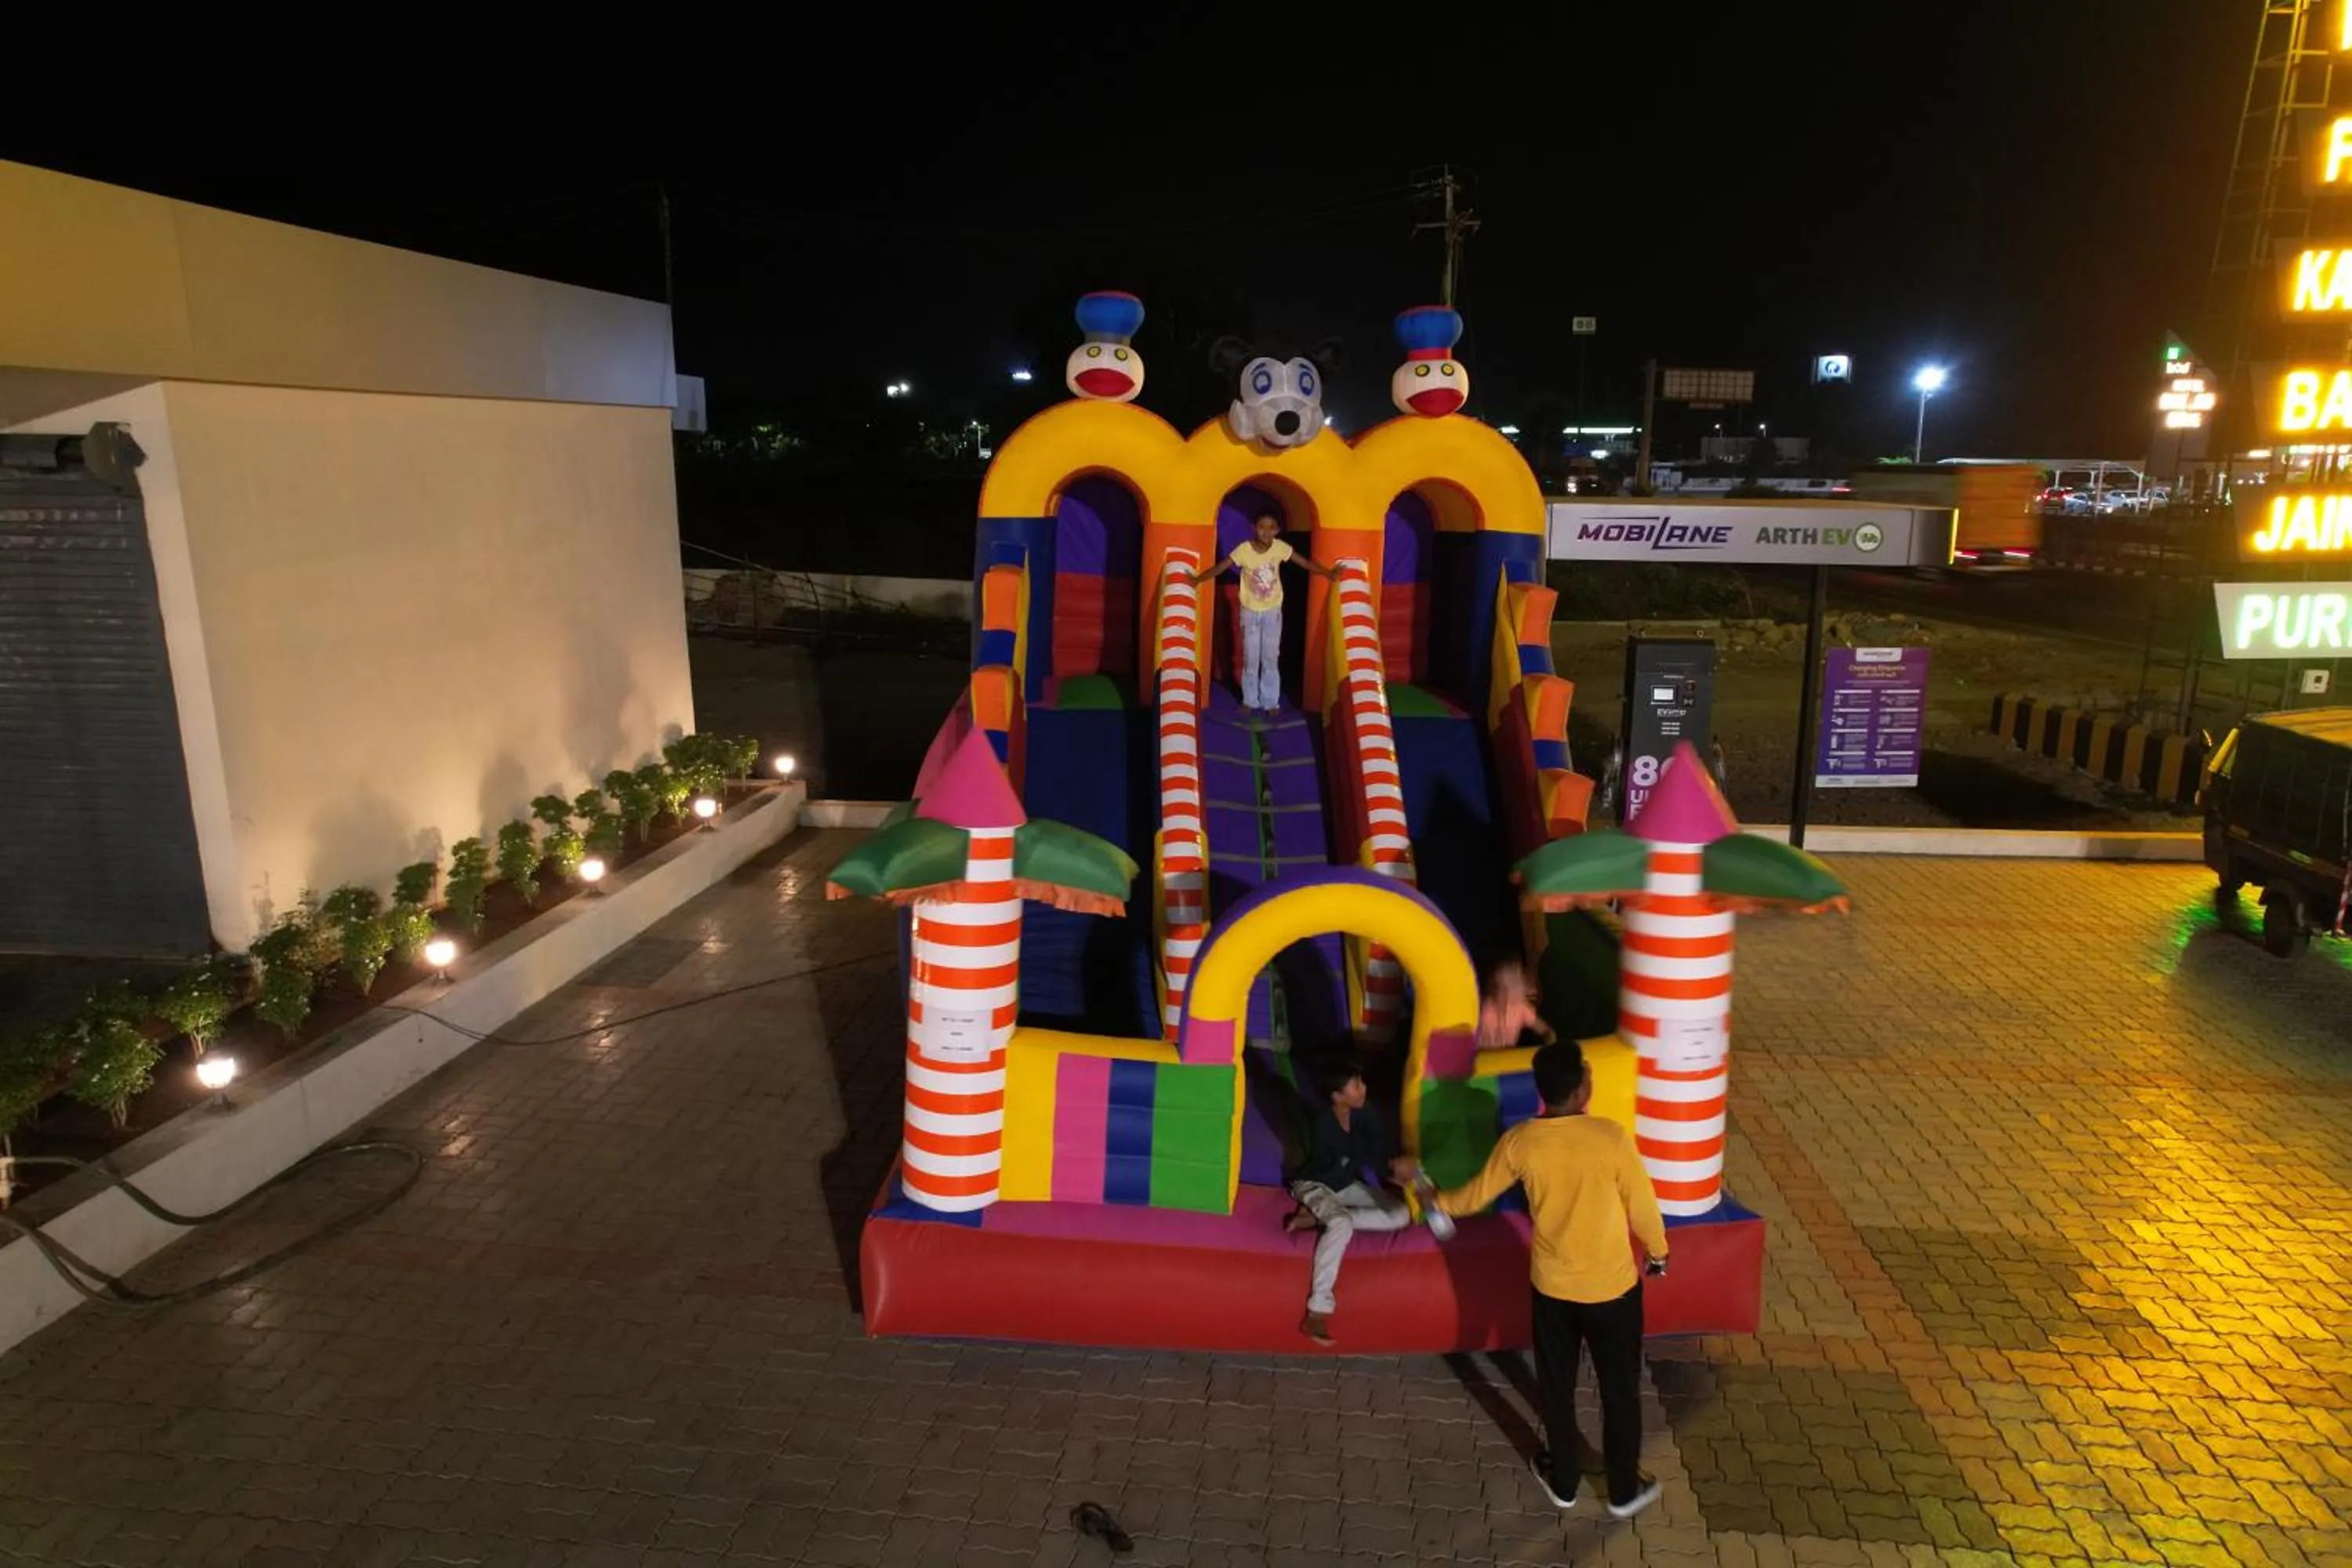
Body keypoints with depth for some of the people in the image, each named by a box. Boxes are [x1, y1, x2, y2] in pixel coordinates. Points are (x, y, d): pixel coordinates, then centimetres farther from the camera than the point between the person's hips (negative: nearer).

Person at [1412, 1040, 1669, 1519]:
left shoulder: (1519, 1142, -14)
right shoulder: (1611, 1137, -23)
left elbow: (1475, 1196, 0)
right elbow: (1642, 1208, -11)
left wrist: (1433, 1198, 20)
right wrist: (1658, 1252, 10)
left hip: (1551, 1285, 2)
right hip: (1612, 1286, -2)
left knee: (1556, 1387, 22)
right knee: (1621, 1392, 18)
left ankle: (1562, 1482, 39)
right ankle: (1624, 1492, 34)